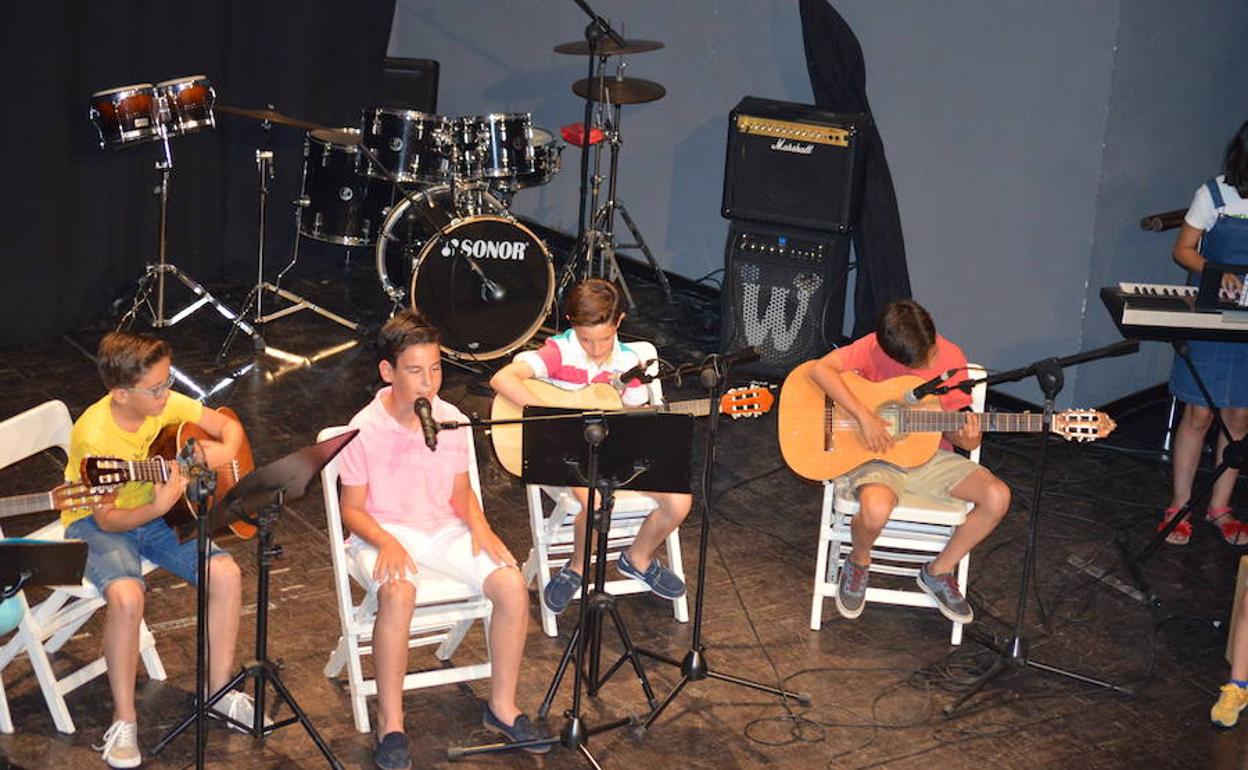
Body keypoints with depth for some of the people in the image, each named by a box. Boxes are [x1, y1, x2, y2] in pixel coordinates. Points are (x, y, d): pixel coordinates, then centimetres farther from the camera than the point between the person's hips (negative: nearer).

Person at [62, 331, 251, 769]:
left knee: (226, 574, -15)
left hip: (155, 512, 6)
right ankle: (123, 722, -18)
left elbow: (228, 425, 5)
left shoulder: (166, 404, -11)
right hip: (94, 523, -6)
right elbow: (108, 520, -23)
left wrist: (226, 450, -17)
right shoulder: (95, 436, -27)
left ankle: (219, 689, 5)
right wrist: (159, 507, -38)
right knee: (126, 595, -34)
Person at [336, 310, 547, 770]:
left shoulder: (452, 421, 1)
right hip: (384, 534, -4)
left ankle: (502, 705, -1)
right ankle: (390, 723, -21)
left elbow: (460, 494, 11)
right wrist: (386, 542, -24)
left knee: (512, 586, -20)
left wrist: (479, 525, -9)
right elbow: (352, 510, -5)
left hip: (444, 531, 4)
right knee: (399, 595, -38)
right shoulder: (365, 430, -11)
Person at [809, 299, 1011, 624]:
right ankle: (859, 563, 2)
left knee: (997, 496, -17)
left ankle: (938, 572, 5)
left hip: (930, 455, 4)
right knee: (876, 510, -37)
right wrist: (865, 417, -30)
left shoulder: (951, 358, -5)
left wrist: (966, 438, -21)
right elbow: (822, 369, -26)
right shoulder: (874, 348, -14)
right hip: (876, 453, -4)